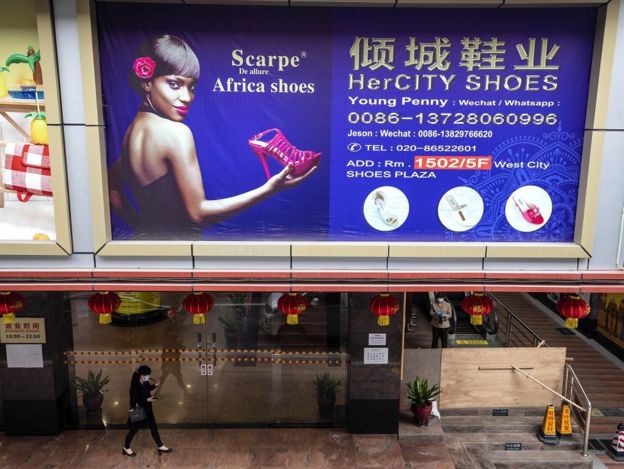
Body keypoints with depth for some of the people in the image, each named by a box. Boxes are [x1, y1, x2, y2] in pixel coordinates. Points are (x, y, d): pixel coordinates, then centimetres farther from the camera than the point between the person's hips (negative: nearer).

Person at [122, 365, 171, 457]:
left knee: (154, 427, 13)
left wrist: (155, 385, 0)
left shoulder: (145, 383, -6)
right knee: (134, 430, 11)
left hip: (147, 410, 8)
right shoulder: (135, 387, -28)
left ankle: (160, 446, 25)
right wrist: (147, 400, -27)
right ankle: (126, 449, 34)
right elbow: (133, 402, -25)